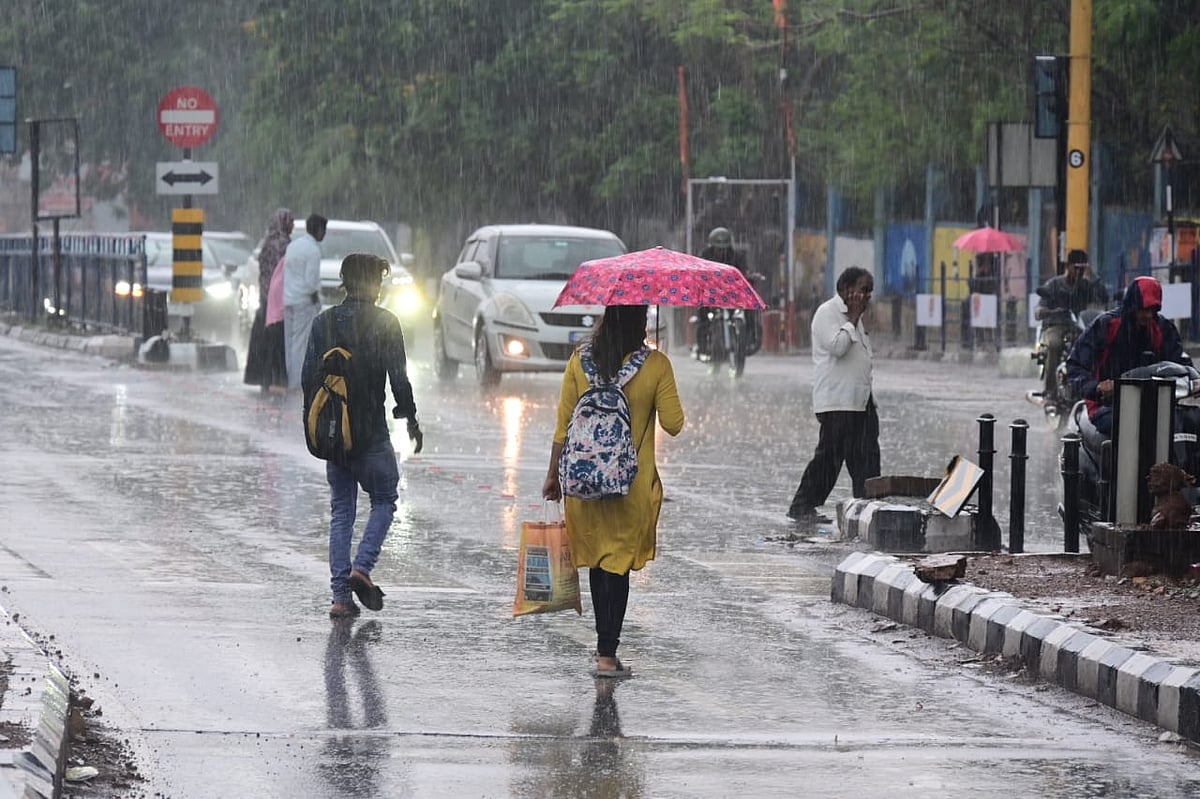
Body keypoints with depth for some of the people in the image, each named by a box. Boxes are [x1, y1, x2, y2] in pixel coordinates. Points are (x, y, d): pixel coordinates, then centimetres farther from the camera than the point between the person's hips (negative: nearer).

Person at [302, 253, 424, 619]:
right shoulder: (384, 322, -8)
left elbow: (308, 378, 5)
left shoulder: (324, 322, 4)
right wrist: (411, 420, 2)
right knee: (384, 500, 15)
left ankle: (341, 595, 3)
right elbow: (399, 378, -10)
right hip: (372, 432, -4)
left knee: (341, 511, 10)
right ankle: (361, 567, -6)